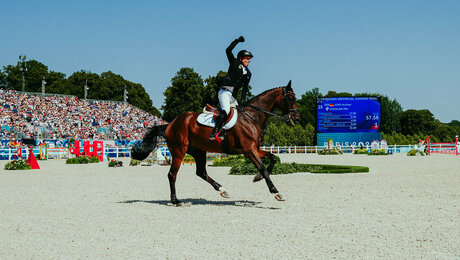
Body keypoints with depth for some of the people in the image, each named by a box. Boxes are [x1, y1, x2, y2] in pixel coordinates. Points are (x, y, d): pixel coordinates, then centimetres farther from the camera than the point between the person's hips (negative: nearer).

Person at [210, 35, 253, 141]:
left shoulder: (248, 74, 18)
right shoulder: (235, 63, 5)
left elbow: (245, 89, 18)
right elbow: (228, 50, -6)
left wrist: (242, 101, 6)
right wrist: (237, 40, -5)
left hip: (233, 96, 8)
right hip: (225, 93, -8)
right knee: (225, 110, -27)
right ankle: (215, 134, -37)